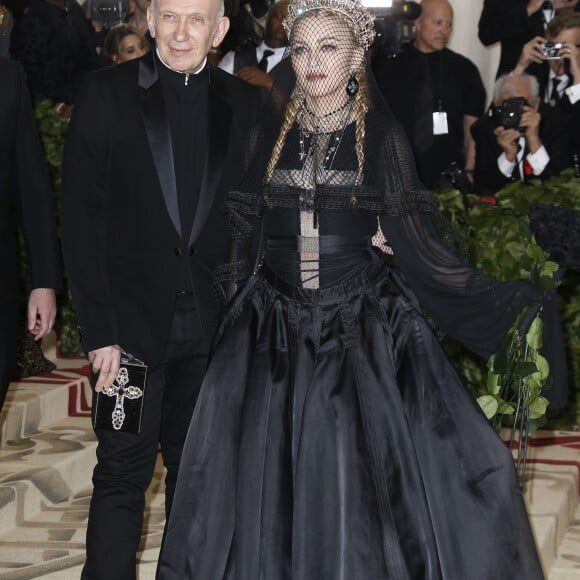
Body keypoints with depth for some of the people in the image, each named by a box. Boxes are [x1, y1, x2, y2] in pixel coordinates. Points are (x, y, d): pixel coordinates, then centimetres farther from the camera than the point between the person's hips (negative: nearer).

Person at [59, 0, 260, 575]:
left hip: (212, 326, 3)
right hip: (132, 323, -3)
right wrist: (98, 330, -11)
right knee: (122, 472, 1)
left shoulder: (243, 104, 4)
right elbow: (81, 218, -6)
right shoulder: (108, 93, -4)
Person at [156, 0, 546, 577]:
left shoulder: (382, 137, -2)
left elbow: (415, 245, -3)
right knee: (268, 486, 3)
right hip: (276, 329, 2)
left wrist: (513, 301, -7)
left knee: (366, 487, -3)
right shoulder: (268, 135, 6)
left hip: (363, 330, -2)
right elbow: (242, 237, 9)